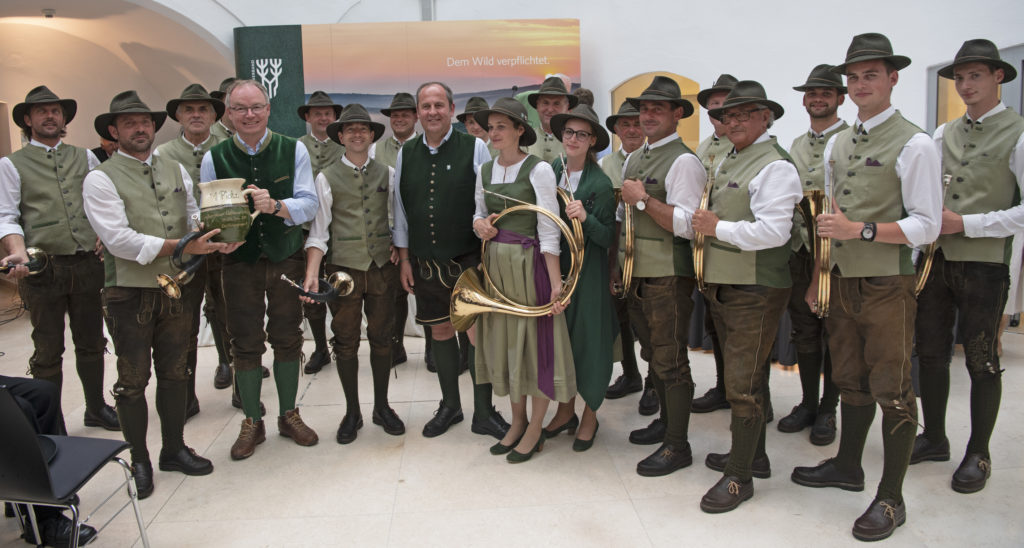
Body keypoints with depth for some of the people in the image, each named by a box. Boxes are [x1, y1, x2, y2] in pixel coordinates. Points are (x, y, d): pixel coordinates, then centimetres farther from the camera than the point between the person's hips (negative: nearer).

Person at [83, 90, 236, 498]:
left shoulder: (176, 170, 11)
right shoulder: (101, 179, -6)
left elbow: (195, 216, 9)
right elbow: (119, 239, -17)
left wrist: (216, 239, -14)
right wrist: (183, 246, -25)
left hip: (177, 289, 5)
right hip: (130, 293, -5)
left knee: (174, 372, 14)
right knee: (133, 380, 6)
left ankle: (174, 449, 30)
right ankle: (139, 461, 21)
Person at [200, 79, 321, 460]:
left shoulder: (293, 150, -2)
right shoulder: (214, 157, -1)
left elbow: (309, 203, -8)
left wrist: (277, 206, -27)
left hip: (287, 258, 0)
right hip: (239, 261, 0)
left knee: (287, 339, 10)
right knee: (245, 344, 6)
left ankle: (289, 415, 28)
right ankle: (252, 423, 23)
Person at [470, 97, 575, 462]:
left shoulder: (538, 169, -10)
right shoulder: (485, 171, 9)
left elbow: (549, 230, -15)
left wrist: (556, 282, -20)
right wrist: (479, 224, -6)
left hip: (529, 265, -6)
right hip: (495, 264, 6)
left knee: (534, 338, 2)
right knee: (503, 339, 13)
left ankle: (535, 428, 19)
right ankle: (517, 422, 29)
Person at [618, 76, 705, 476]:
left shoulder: (683, 161, -12)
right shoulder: (634, 159, 15)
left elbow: (685, 225, -21)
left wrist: (642, 199, -20)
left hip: (668, 277, -8)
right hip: (636, 273, 9)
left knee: (670, 360, -2)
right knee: (654, 354, 19)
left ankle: (677, 446, 10)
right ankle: (666, 422, 36)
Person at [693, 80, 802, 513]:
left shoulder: (775, 166, -13)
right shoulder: (728, 160, 16)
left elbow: (773, 231, -23)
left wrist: (717, 227, -17)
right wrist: (703, 222, 8)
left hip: (755, 290, -9)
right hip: (722, 284, 9)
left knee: (743, 385, -3)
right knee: (740, 376, 19)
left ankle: (739, 477, 9)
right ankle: (752, 454, 34)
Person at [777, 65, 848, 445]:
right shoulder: (796, 146, 16)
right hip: (799, 251, 6)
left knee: (833, 334, 4)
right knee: (804, 331, 12)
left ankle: (828, 410, 16)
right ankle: (808, 403, 25)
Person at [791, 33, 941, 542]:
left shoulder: (913, 144, -8)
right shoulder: (836, 144, 12)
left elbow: (926, 225, -13)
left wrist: (861, 229, -23)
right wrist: (817, 278, 16)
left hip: (886, 286, -6)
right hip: (840, 283, 6)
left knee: (892, 391, 2)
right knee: (850, 381, 18)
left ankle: (891, 499, 14)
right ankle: (847, 465, 35)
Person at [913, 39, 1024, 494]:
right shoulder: (944, 133, 12)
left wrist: (965, 223, -15)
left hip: (984, 262, -5)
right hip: (935, 257, 5)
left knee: (981, 361, 4)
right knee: (930, 352, 10)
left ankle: (978, 455, 19)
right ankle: (934, 439, 26)